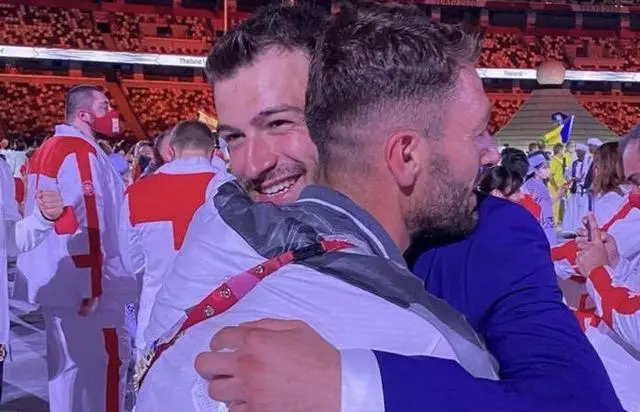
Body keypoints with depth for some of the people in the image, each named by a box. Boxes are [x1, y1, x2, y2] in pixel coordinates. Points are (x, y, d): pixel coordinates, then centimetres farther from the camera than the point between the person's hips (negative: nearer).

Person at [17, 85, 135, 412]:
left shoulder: (47, 149, 15)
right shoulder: (81, 152, -15)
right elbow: (86, 224, -21)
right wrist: (92, 286, -21)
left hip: (54, 279, 10)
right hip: (83, 283, -10)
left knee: (68, 362, 16)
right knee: (105, 363, -3)